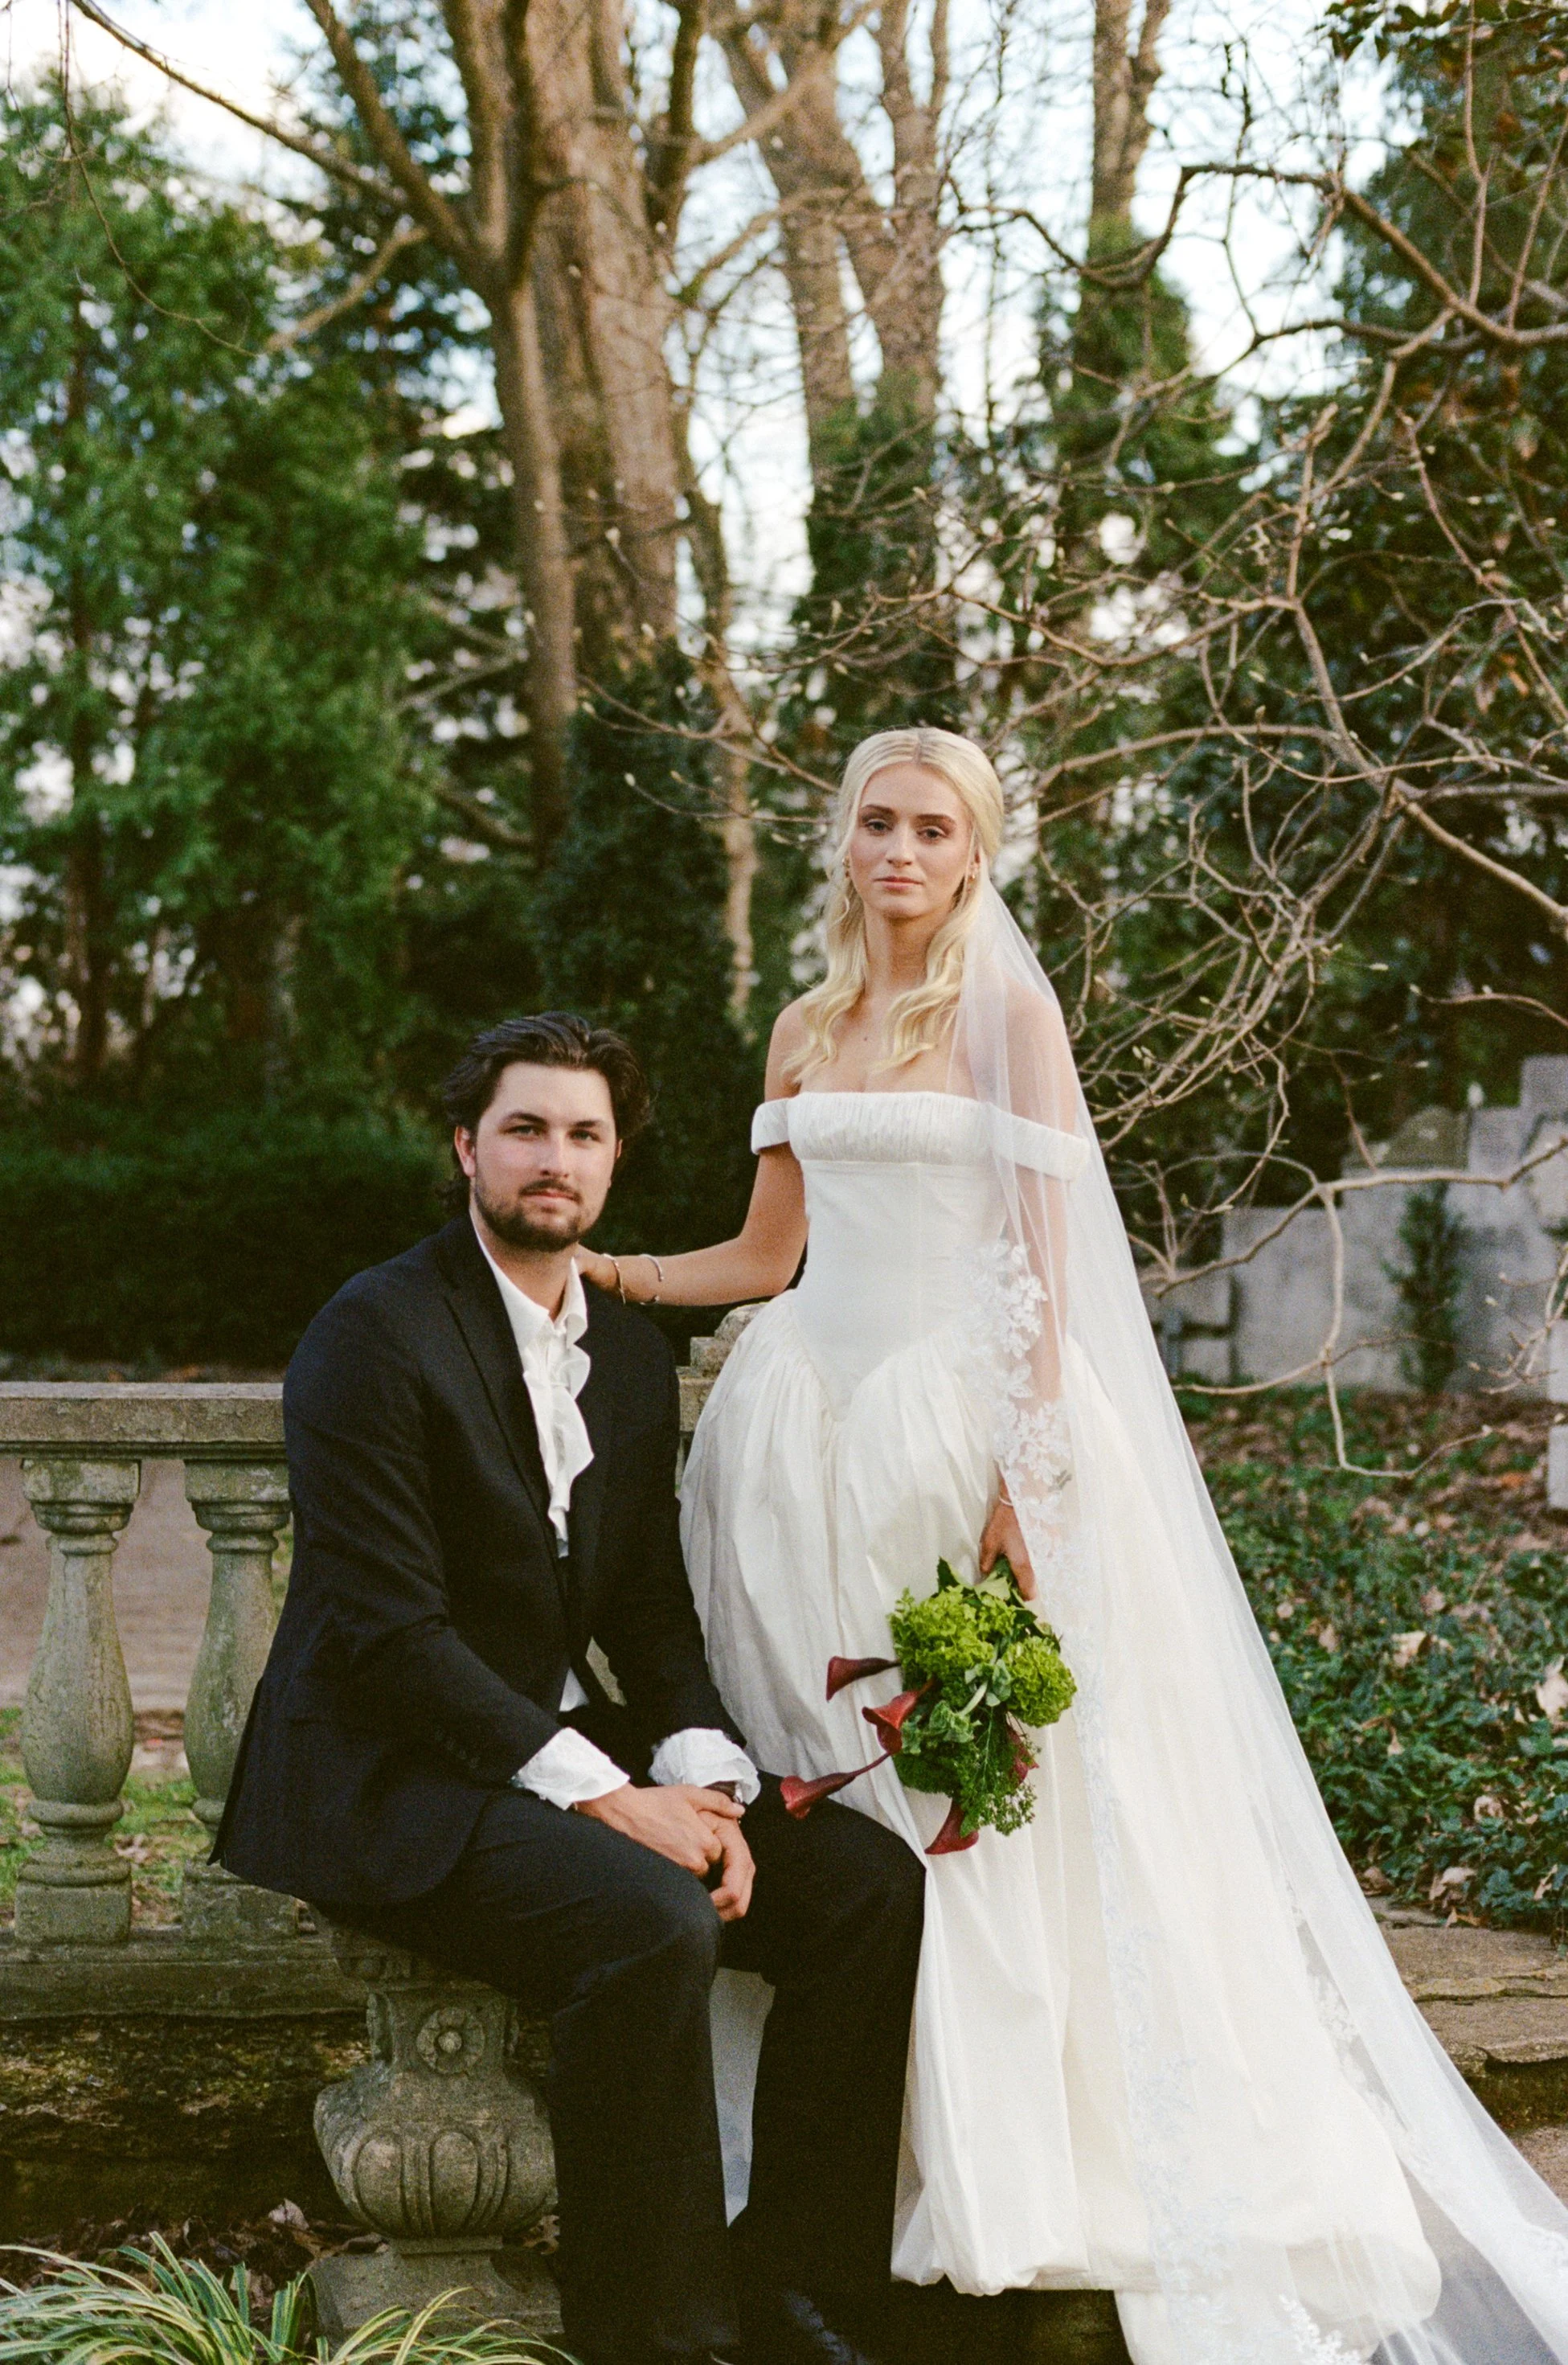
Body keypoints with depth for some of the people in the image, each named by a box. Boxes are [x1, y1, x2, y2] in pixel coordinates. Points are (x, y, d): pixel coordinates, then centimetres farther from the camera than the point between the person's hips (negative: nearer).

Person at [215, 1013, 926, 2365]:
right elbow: (386, 1629, -19)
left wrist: (704, 1776, -7)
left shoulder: (634, 1354, 12)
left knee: (872, 1885, -6)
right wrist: (601, 1793, -22)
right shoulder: (375, 1337, -13)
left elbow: (652, 1609, 12)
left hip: (571, 1751, 8)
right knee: (652, 1924, -33)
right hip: (392, 1782, -8)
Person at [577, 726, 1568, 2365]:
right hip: (816, 1420, 5)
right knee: (829, 1785, 3)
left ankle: (1011, 2179, 7)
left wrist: (1018, 1478, -16)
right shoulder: (806, 1029, 14)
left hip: (965, 1417, -5)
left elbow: (1044, 1262, -8)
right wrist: (588, 1268, 6)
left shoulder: (1011, 1013, -1)